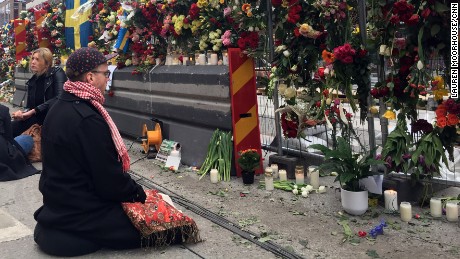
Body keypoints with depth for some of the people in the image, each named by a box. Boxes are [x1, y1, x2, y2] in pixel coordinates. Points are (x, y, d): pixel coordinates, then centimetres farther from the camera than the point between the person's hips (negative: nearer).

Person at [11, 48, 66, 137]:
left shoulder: (57, 72, -6)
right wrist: (23, 113, -14)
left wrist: (34, 111, -21)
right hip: (39, 117, 5)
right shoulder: (32, 80, 11)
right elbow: (29, 106, 11)